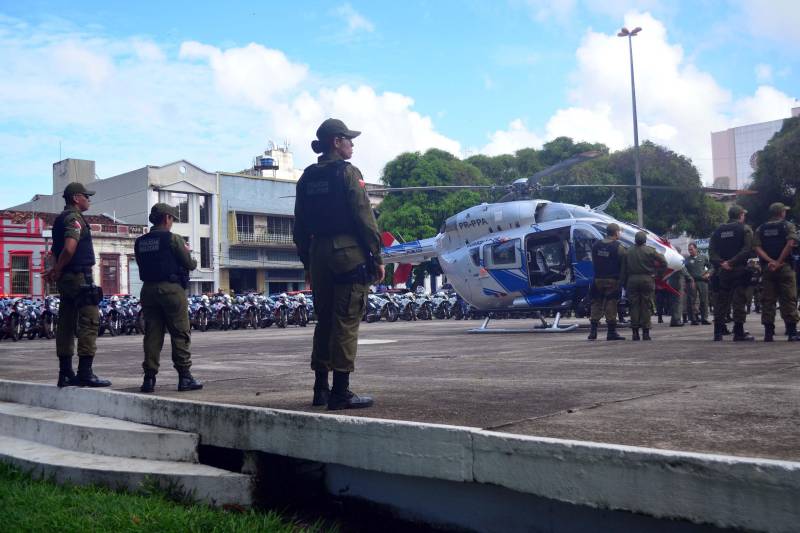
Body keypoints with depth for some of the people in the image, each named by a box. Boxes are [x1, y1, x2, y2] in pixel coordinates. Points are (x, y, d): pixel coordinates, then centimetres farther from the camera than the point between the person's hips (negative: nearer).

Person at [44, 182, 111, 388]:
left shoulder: (61, 219, 19)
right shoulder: (75, 218, -11)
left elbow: (58, 251, 25)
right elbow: (69, 248, -24)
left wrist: (56, 270, 13)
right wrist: (57, 270, -12)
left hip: (66, 278, 10)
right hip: (80, 277, -10)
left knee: (67, 325, 10)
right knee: (89, 321, -8)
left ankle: (65, 373, 14)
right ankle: (85, 373, -11)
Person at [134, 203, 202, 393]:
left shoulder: (140, 242, 10)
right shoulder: (173, 238, -7)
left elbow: (143, 265, 15)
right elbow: (189, 264, -5)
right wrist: (193, 261, 19)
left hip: (148, 289, 5)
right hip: (171, 288, -5)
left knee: (152, 334, 7)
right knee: (180, 334, 1)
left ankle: (149, 378, 5)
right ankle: (184, 377, 2)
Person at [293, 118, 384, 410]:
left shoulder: (307, 178, 13)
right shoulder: (347, 172, -6)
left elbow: (300, 226, 15)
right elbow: (364, 218, -12)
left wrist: (308, 260, 20)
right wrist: (377, 258, -8)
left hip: (318, 253, 7)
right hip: (348, 252, -7)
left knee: (324, 320, 13)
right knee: (346, 321, -5)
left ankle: (320, 388, 16)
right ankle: (340, 392, -5)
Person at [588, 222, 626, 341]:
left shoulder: (596, 245, 5)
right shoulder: (618, 247, -10)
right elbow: (623, 265, -9)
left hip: (598, 279, 4)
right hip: (612, 281, -4)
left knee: (596, 304, 10)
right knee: (611, 305, 1)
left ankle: (593, 332, 9)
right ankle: (611, 332, 3)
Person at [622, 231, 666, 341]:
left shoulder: (628, 252, 5)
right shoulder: (650, 251, -2)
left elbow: (624, 270, 7)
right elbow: (663, 263, -3)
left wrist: (625, 284, 12)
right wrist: (656, 271, 12)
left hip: (632, 280, 2)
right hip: (647, 280, -2)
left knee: (634, 306, 5)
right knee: (646, 307, 2)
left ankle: (635, 332, 2)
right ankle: (645, 332, 1)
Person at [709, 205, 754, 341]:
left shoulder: (718, 231, 13)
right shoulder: (745, 229, 0)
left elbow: (711, 250, 3)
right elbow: (747, 249, -14)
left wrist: (720, 263, -7)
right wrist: (732, 262, -15)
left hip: (722, 271, 4)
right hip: (740, 269, -4)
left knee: (721, 301, 8)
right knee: (739, 300, -2)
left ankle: (718, 332, 8)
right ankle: (739, 332, -4)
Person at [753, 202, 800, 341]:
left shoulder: (760, 229, 12)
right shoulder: (788, 226, 2)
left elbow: (757, 248, -2)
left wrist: (771, 261, -9)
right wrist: (779, 262, -13)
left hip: (767, 268, 3)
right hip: (785, 267, -3)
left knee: (767, 300, 3)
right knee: (788, 299, 0)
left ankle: (768, 332, 2)